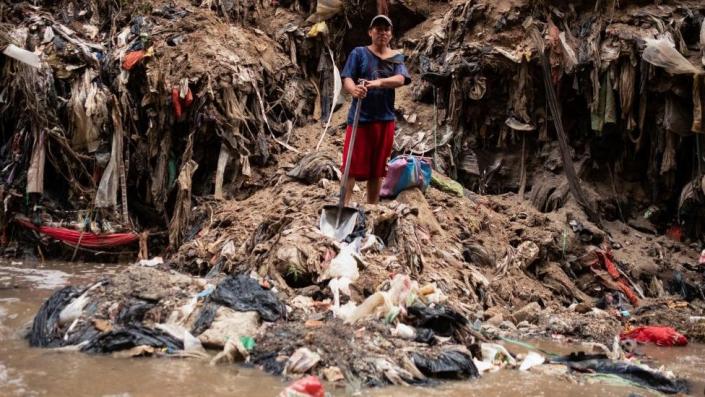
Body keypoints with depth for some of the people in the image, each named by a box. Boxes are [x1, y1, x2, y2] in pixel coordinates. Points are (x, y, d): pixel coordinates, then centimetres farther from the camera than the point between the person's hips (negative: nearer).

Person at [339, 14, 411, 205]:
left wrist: (378, 82, -30)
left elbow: (400, 79, -10)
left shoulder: (397, 57, 9)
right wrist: (354, 90, -33)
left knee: (378, 168, 9)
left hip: (386, 119, 3)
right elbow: (347, 78, -8)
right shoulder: (359, 53, 3)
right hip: (360, 117, -3)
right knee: (352, 165, -6)